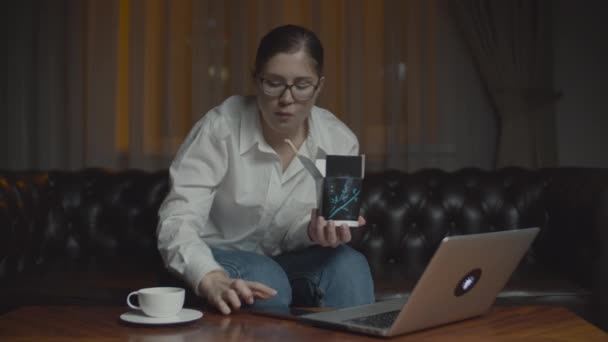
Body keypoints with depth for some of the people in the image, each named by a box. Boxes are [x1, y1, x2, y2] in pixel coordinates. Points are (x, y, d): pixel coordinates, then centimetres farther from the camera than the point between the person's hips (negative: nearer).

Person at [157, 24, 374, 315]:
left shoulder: (340, 141, -11)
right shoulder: (219, 129, -22)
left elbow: (297, 237, -4)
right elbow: (176, 222, -30)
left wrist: (318, 231, -30)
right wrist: (212, 280, -50)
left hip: (288, 260, 3)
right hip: (218, 259, -3)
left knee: (348, 265, -26)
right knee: (267, 281, -34)